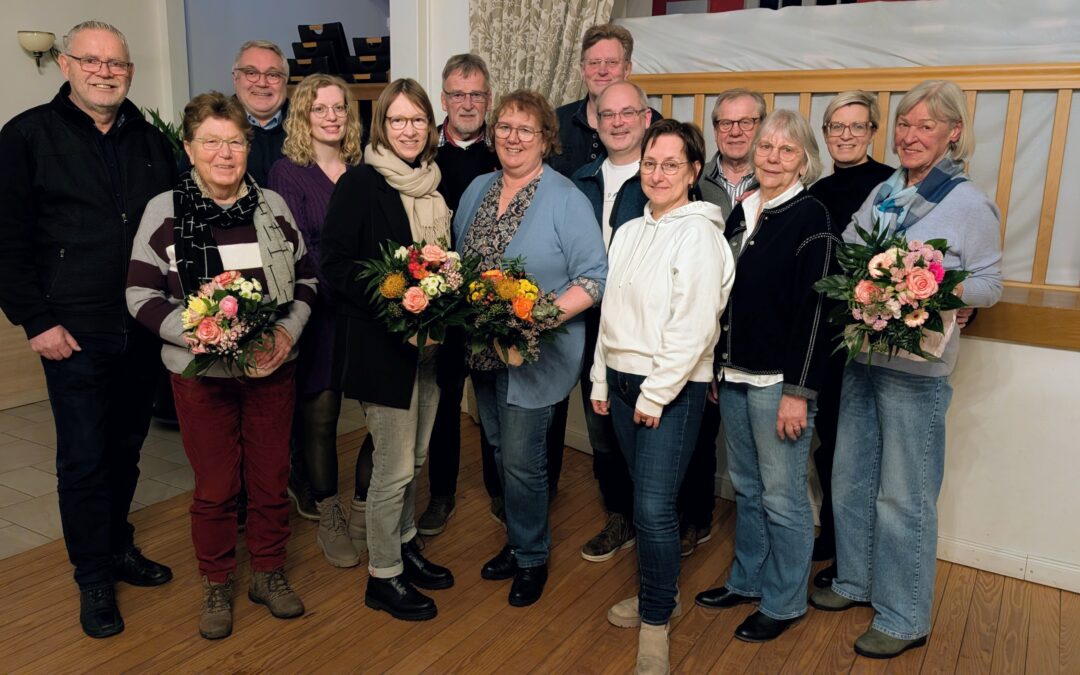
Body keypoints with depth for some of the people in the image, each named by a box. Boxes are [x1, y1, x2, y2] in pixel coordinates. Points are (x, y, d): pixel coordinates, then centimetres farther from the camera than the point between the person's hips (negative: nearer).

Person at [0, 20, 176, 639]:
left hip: (144, 328, 4)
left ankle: (118, 545, 34)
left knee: (127, 448, 15)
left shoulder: (152, 142, 10)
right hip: (75, 332, -4)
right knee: (84, 458, 3)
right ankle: (95, 579, 18)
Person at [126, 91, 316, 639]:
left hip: (272, 369, 2)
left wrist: (287, 332, -10)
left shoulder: (272, 205, 1)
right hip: (201, 374, -2)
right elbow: (142, 295, -6)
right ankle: (216, 584, 32)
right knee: (215, 487, 11)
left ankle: (269, 573, 34)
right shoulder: (164, 211, -5)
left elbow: (305, 277, 7)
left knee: (271, 479, 13)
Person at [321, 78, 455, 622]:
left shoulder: (435, 182, 9)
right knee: (394, 465, 2)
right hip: (380, 344, -6)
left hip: (430, 343, 7)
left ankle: (405, 546, 38)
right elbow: (335, 266, -14)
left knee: (412, 456, 18)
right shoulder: (360, 183, -10)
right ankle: (383, 576, 21)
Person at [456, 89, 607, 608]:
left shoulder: (565, 200, -11)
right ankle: (519, 541, 38)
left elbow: (594, 277, -14)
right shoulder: (477, 190, 9)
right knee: (502, 453, 18)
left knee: (521, 460, 2)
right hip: (481, 351, 6)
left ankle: (532, 558, 25)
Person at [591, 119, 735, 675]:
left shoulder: (700, 234, -10)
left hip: (672, 388, -6)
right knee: (643, 499, 13)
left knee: (654, 507, -8)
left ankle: (656, 620, 11)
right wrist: (601, 381, 13)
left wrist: (656, 395, -15)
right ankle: (658, 591, 32)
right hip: (622, 381, 7)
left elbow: (695, 328, -16)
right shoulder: (629, 232, 12)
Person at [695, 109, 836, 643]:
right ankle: (746, 580, 35)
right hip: (734, 375, 7)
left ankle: (783, 602, 23)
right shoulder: (741, 212, 10)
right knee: (745, 487, 18)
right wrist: (717, 364, 13)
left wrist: (798, 391, -16)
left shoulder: (811, 219, -9)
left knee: (781, 497, 5)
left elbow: (814, 309, -14)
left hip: (779, 380, -6)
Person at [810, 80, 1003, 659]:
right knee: (850, 479, 16)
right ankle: (855, 581, 36)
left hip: (915, 367, -6)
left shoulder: (969, 204, -7)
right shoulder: (882, 193, 10)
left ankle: (905, 618, 21)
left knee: (903, 497, 4)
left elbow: (989, 285, -5)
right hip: (861, 355, 6)